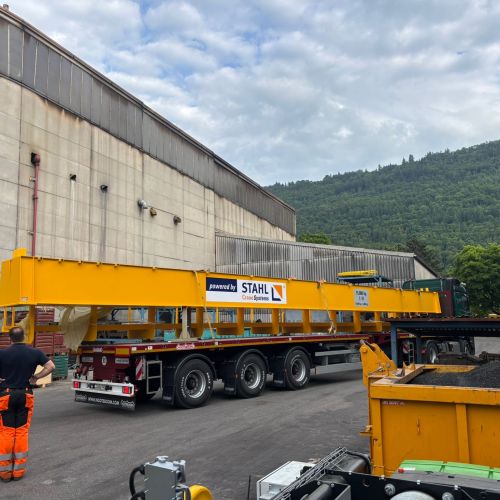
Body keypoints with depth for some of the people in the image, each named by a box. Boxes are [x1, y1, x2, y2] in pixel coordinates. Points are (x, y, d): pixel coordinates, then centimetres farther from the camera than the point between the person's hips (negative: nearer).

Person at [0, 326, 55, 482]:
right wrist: (35, 377, 1)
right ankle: (18, 471, 11)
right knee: (22, 432, 8)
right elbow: (51, 366, -5)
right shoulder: (34, 352, -2)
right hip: (25, 396, 2)